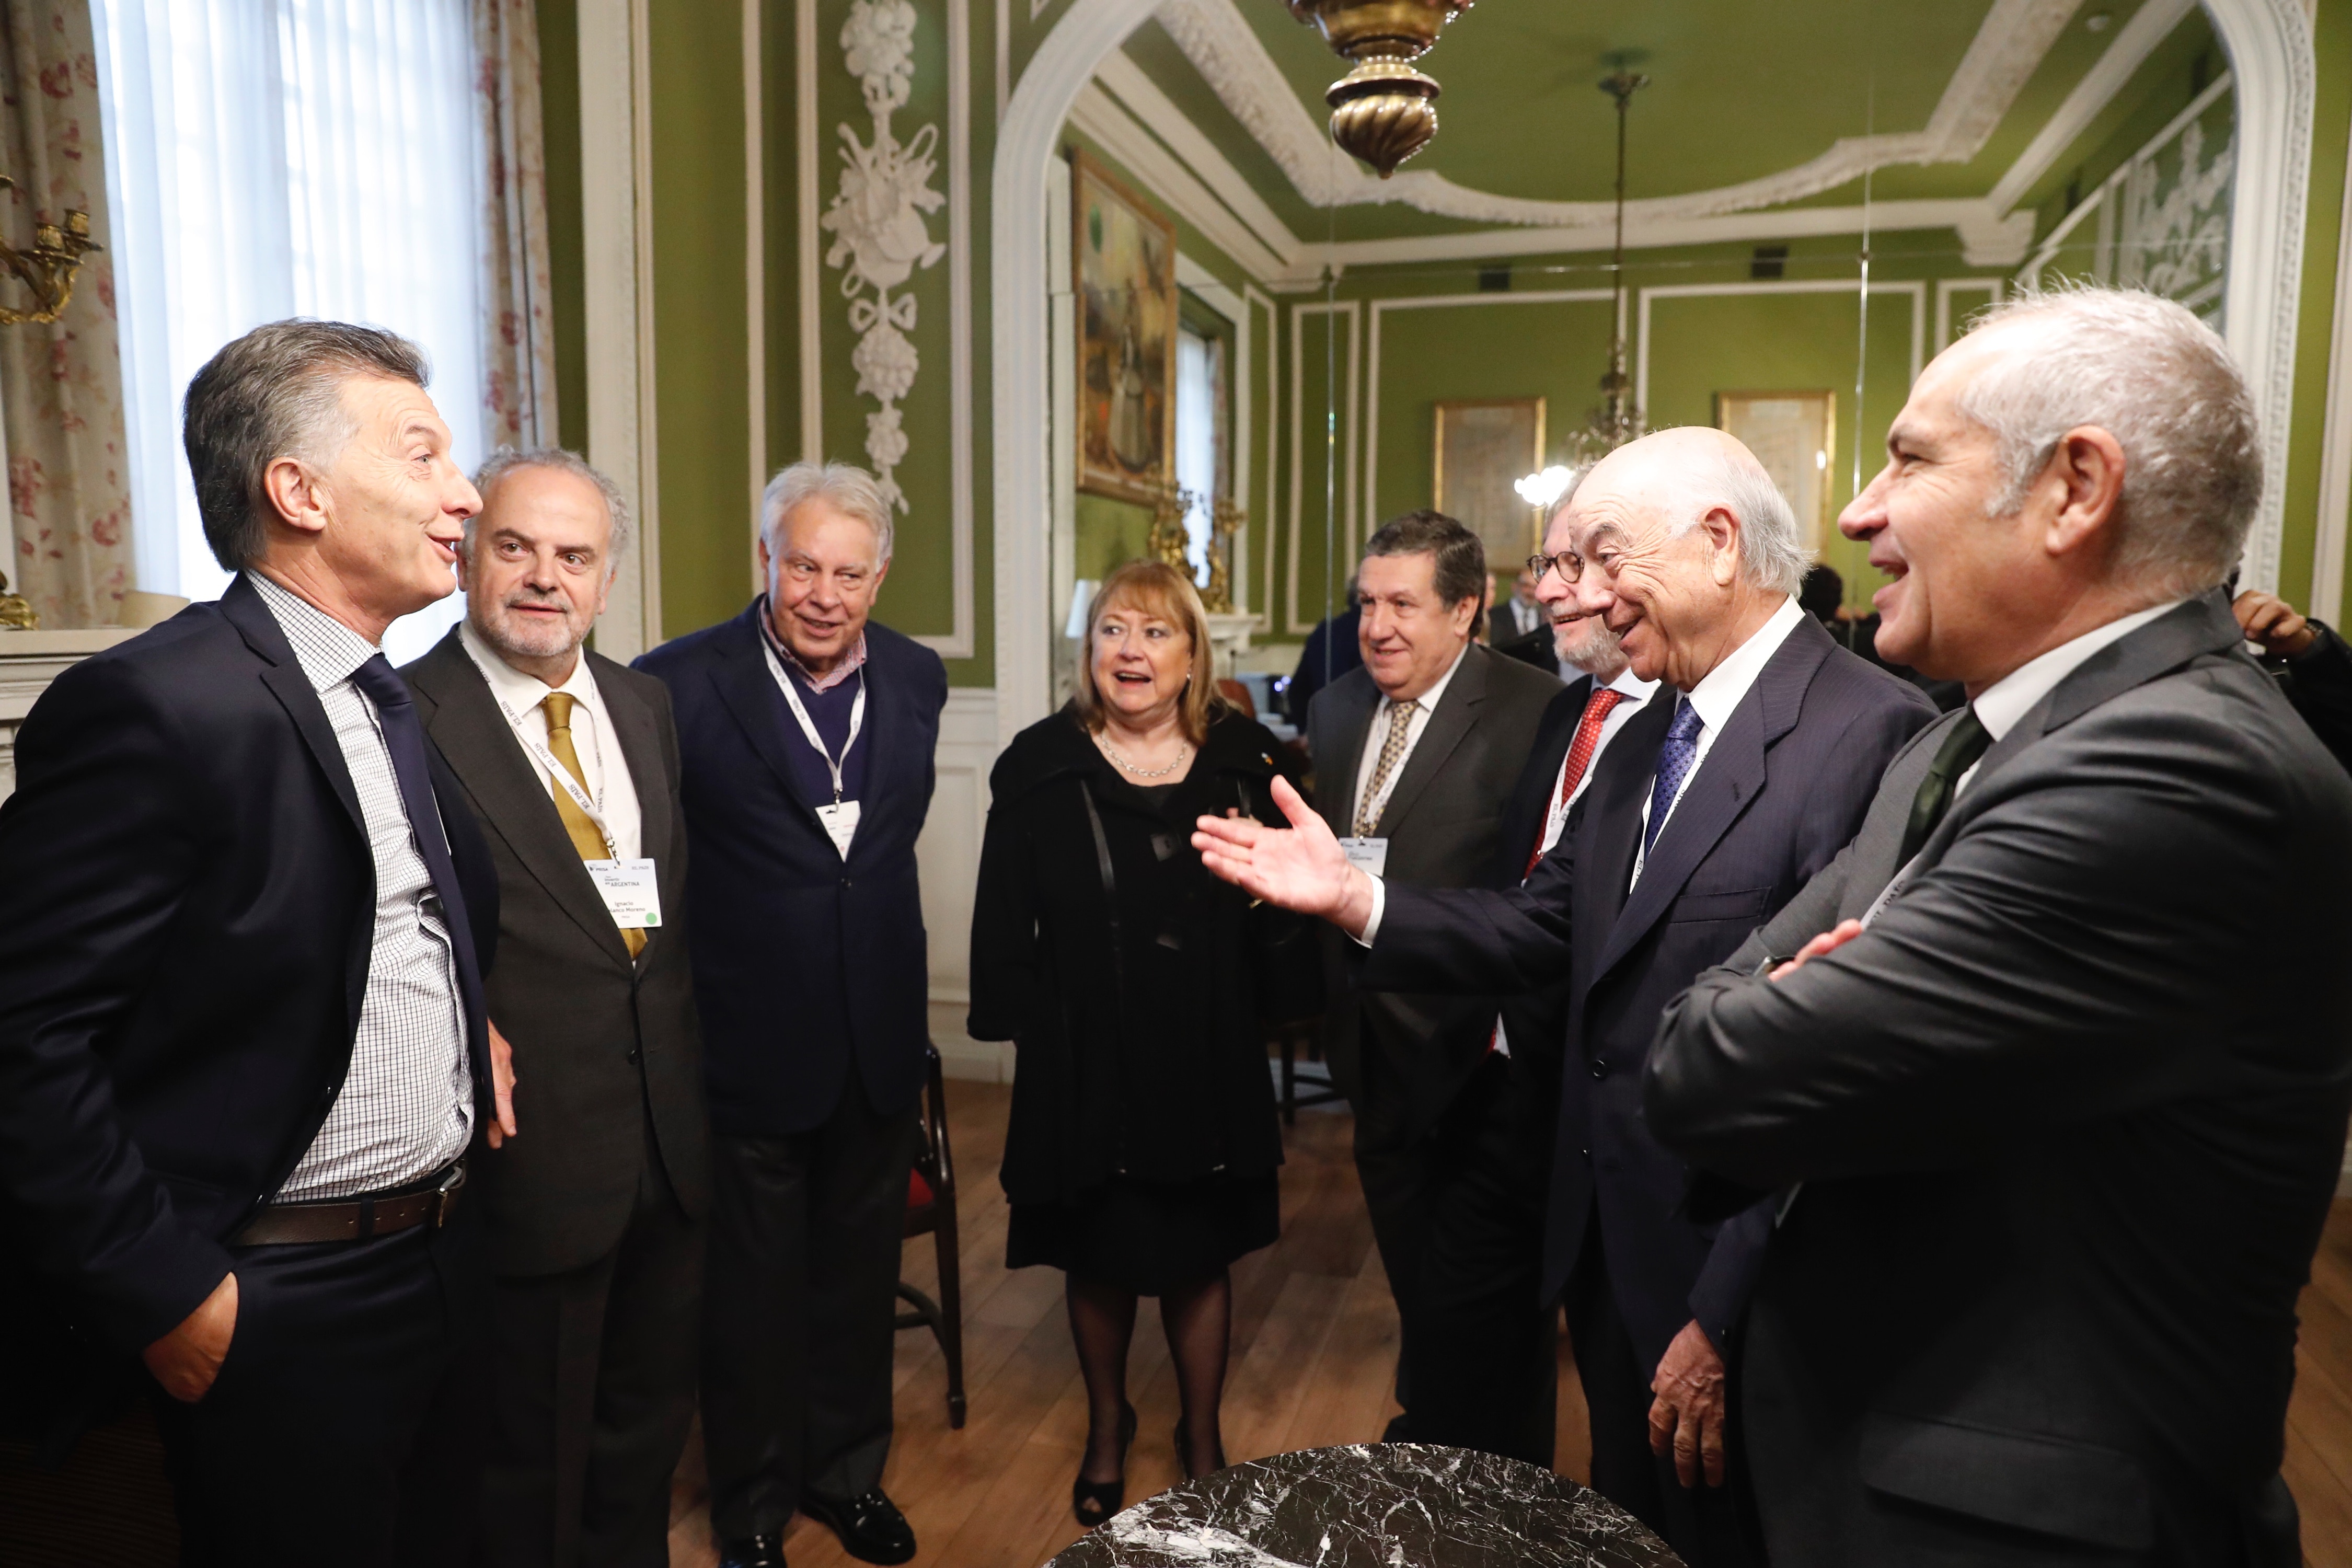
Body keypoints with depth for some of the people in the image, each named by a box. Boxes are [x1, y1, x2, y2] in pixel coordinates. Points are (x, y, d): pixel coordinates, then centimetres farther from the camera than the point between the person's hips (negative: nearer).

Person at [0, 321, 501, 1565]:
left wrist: (474, 1019, 6)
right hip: (279, 1309, -8)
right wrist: (166, 1293, -18)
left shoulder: (394, 705, 8)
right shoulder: (150, 708, -20)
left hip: (443, 1263, 8)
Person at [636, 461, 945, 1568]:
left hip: (880, 1033, 4)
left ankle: (848, 1469, 42)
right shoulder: (682, 681, -13)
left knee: (859, 1269, 20)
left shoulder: (917, 678, 2)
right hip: (751, 1033, -4)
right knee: (754, 1286, 14)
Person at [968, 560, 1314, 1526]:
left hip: (1208, 1061, 1)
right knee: (1097, 1259, 16)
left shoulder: (1242, 764, -2)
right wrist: (1019, 1018, -11)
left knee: (1199, 1258, 16)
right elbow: (1004, 921, -4)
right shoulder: (1039, 769, -4)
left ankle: (1202, 1433, 40)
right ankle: (1107, 1428, 42)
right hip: (1085, 1064, 0)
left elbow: (1282, 906, 1)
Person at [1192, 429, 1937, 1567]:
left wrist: (1725, 1320, -22)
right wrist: (1354, 899, -7)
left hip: (1725, 1280, -7)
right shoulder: (1645, 739, 9)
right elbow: (1540, 928, 6)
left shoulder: (1867, 732, -20)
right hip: (1608, 1254, 8)